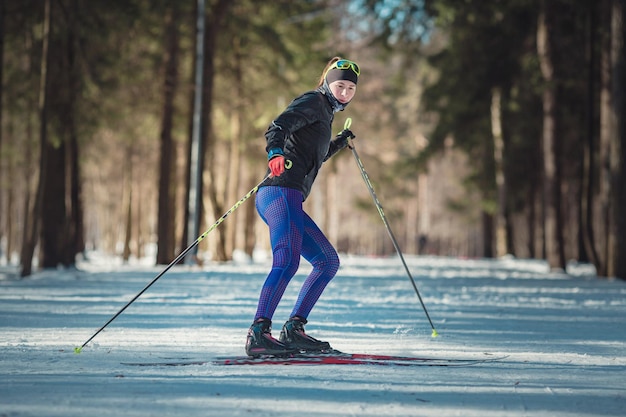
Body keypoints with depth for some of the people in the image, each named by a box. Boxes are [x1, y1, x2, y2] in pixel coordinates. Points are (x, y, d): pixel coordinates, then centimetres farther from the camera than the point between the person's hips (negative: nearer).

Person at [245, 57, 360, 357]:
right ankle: (259, 334, -37)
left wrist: (340, 143, 43)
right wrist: (275, 153, -36)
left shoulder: (324, 114, 28)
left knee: (328, 261, 14)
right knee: (287, 261, -26)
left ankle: (293, 329, 8)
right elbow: (278, 127, -17)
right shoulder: (312, 101, 1)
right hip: (281, 192, -10)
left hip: (291, 201, 10)